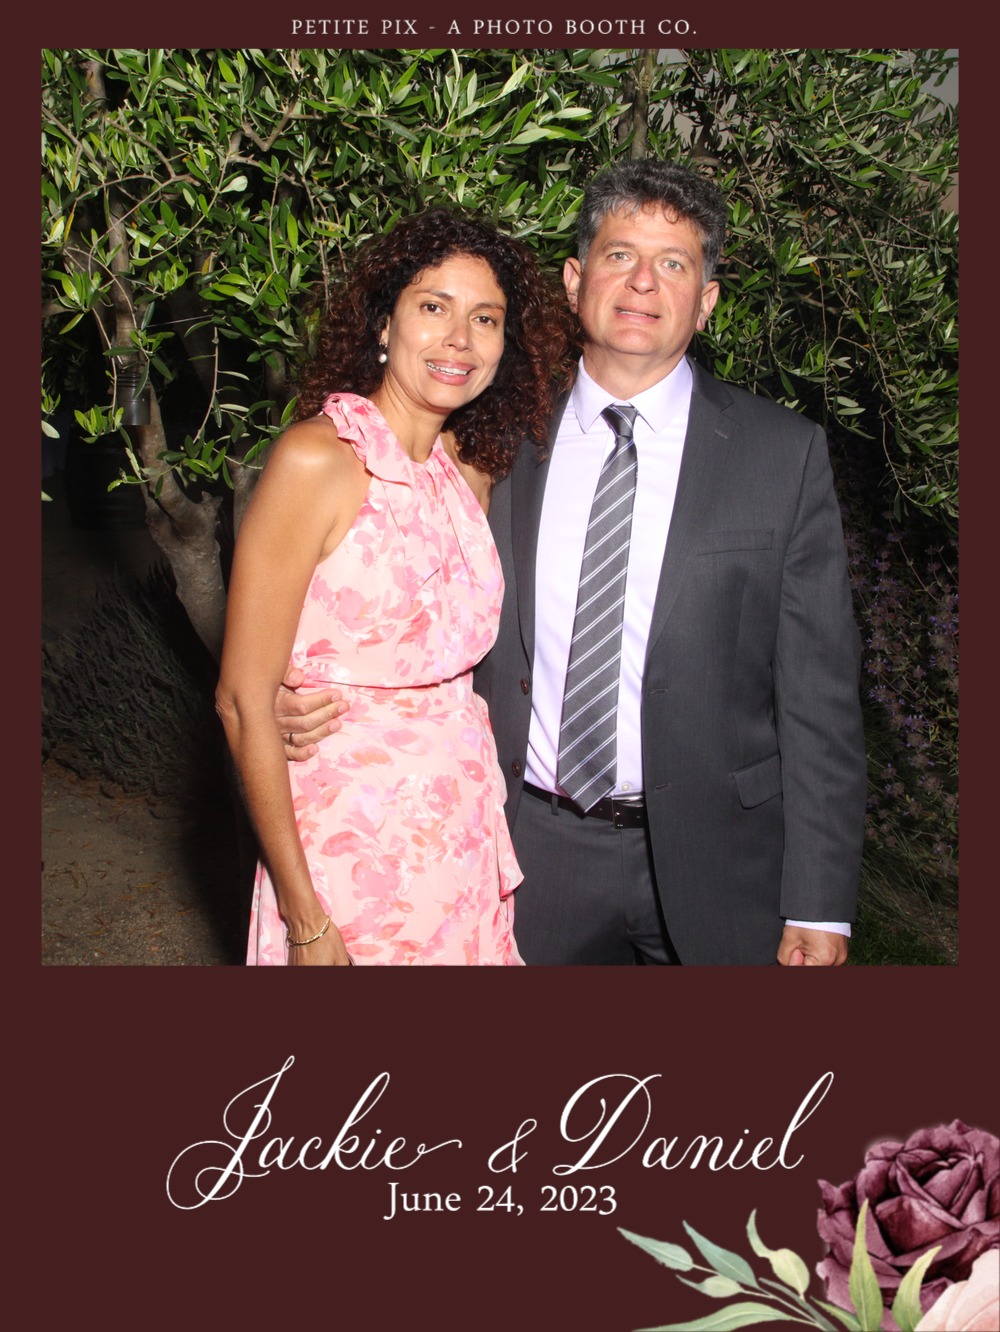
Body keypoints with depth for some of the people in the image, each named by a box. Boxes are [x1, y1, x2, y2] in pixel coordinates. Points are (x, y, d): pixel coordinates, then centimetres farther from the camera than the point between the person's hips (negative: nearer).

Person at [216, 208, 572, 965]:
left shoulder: (472, 470, 5)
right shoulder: (317, 459, -14)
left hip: (468, 835, 6)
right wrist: (304, 918, -15)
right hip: (352, 839, -6)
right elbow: (245, 699, -15)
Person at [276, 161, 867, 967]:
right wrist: (319, 697, -10)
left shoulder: (784, 455, -5)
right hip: (537, 852, 2)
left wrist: (820, 907, -8)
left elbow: (819, 695, -6)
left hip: (712, 866, -1)